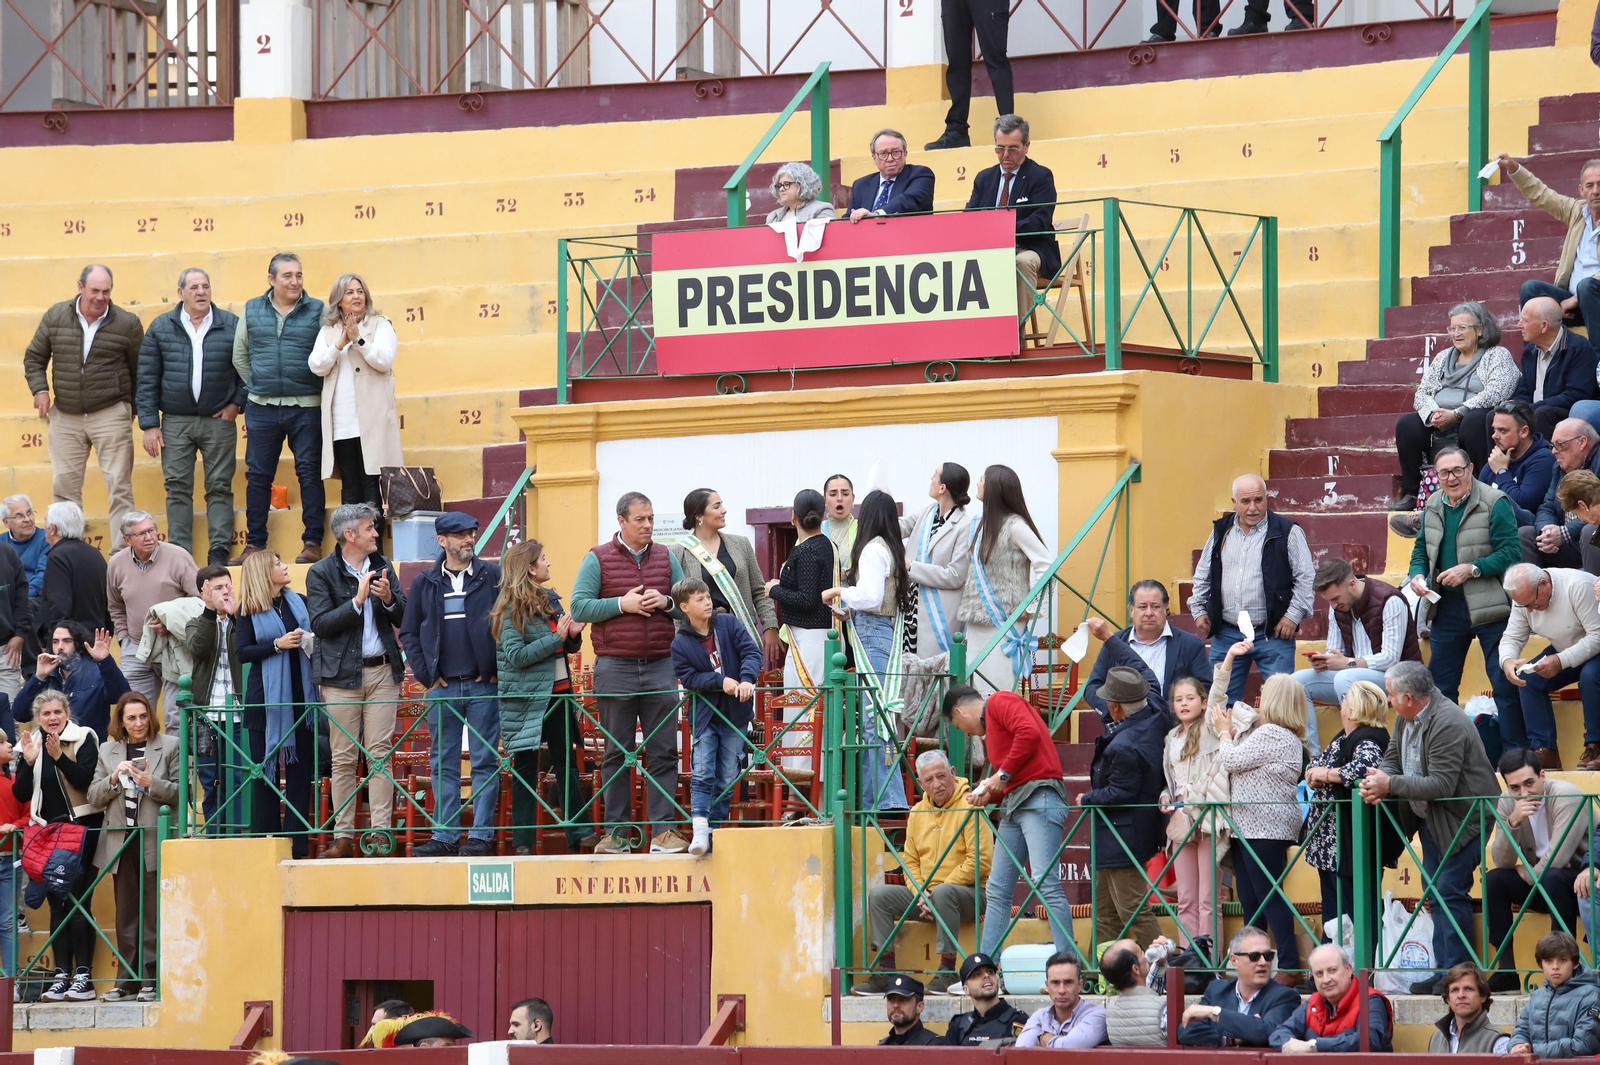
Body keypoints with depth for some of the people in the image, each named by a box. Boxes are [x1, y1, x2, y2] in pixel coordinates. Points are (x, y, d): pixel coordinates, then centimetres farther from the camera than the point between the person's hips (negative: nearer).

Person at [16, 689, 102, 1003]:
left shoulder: (84, 739, -3)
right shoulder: (33, 743, 10)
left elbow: (88, 780, -15)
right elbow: (21, 793, 5)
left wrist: (59, 757, -24)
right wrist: (28, 761, -10)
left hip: (80, 828, -5)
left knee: (77, 904, -10)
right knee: (57, 906, 5)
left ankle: (83, 977, -9)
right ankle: (61, 977, 5)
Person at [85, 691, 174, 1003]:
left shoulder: (169, 747, 3)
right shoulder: (108, 751, 14)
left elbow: (181, 792, -1)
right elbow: (94, 798, 11)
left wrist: (151, 783, -15)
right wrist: (114, 779, -6)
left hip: (155, 842, -4)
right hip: (120, 843, 4)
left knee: (153, 915, -4)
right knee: (125, 916, 7)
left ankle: (151, 980, -1)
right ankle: (127, 980, 10)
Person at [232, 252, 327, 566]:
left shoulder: (317, 311, 1)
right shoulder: (252, 311, 8)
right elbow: (240, 356, 16)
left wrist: (316, 389, -1)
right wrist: (258, 386, 12)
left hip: (306, 407, -2)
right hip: (262, 407, 2)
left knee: (310, 473, -1)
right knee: (258, 475, 4)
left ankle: (313, 541, 3)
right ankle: (255, 543, 11)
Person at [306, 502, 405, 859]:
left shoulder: (383, 567, 11)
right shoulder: (321, 573, -2)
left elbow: (402, 619, 11)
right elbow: (320, 624, -10)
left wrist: (389, 599, -10)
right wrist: (357, 601, -19)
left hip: (382, 670, 3)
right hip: (342, 673, -3)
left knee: (380, 754, -2)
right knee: (344, 758, -1)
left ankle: (381, 831, -2)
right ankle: (343, 836, 2)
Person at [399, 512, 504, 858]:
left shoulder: (493, 577, 1)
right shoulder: (425, 583, 8)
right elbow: (408, 632, 13)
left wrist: (497, 669, -5)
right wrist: (425, 674, 3)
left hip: (484, 686, -2)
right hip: (442, 688, 2)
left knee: (485, 762, -1)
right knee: (443, 765, 4)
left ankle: (481, 835, 1)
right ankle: (445, 836, 8)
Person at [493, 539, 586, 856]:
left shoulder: (551, 599, 12)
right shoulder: (511, 608, -10)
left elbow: (570, 647, 21)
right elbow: (515, 655, -18)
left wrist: (573, 635, -2)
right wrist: (556, 637, -19)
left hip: (558, 692, 7)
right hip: (527, 696, -7)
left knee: (566, 764, 8)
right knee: (525, 769, 1)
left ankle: (577, 836, 12)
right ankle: (523, 840, 6)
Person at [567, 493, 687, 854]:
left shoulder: (665, 558, 12)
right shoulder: (598, 559, 2)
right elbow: (578, 607, -4)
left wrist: (666, 602, -6)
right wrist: (622, 604, -13)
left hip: (660, 665, 3)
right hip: (615, 667, -2)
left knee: (663, 752, -1)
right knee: (616, 753, 2)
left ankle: (664, 830, 0)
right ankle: (615, 831, 6)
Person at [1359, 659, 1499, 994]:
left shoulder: (1448, 725, -25)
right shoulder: (1406, 718, 4)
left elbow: (1441, 785, -29)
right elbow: (1392, 761, 9)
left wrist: (1390, 784, -25)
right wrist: (1377, 784, -14)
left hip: (1462, 819, -10)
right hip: (1431, 821, 10)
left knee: (1451, 892, -11)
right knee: (1436, 895, 10)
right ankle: (1443, 971, 13)